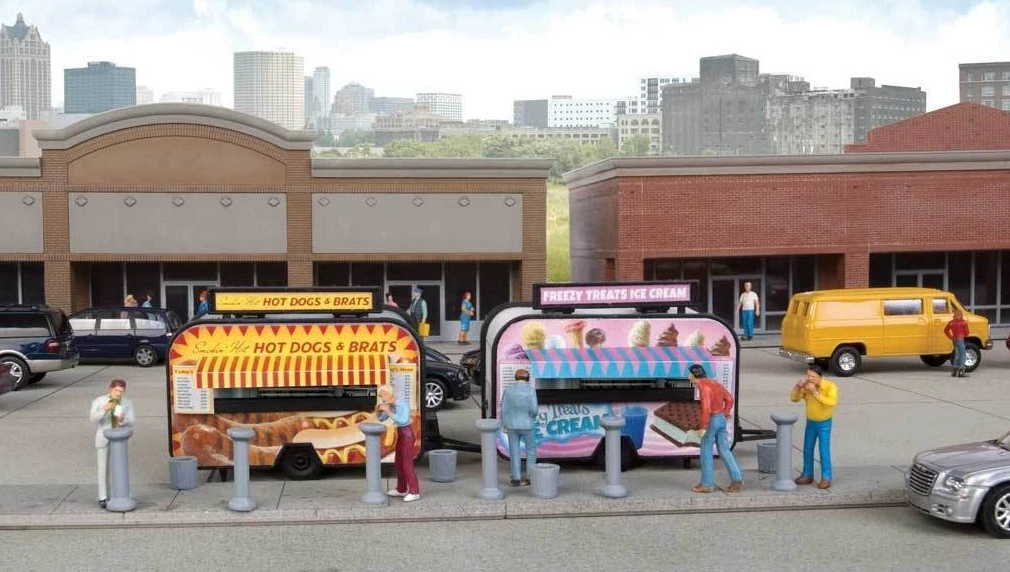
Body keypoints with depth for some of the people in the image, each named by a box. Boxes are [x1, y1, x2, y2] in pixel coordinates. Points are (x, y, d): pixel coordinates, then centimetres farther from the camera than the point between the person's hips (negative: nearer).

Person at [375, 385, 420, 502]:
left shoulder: (405, 404, -23)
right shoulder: (391, 405, 2)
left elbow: (403, 421, -35)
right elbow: (381, 418, 8)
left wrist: (388, 412, -35)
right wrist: (378, 409, -13)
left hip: (408, 436, -9)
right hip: (400, 435, 9)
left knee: (407, 465, -7)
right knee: (399, 463, 16)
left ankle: (414, 492, 1)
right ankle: (401, 490, 28)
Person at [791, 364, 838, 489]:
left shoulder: (830, 386, -22)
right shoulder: (806, 386, -10)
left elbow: (832, 402, -37)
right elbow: (794, 399, -9)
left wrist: (815, 393, -41)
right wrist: (797, 386, -26)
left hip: (824, 424, -4)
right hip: (810, 423, 5)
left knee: (824, 452, -5)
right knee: (807, 450, 11)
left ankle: (826, 478, 4)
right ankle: (807, 475, 25)